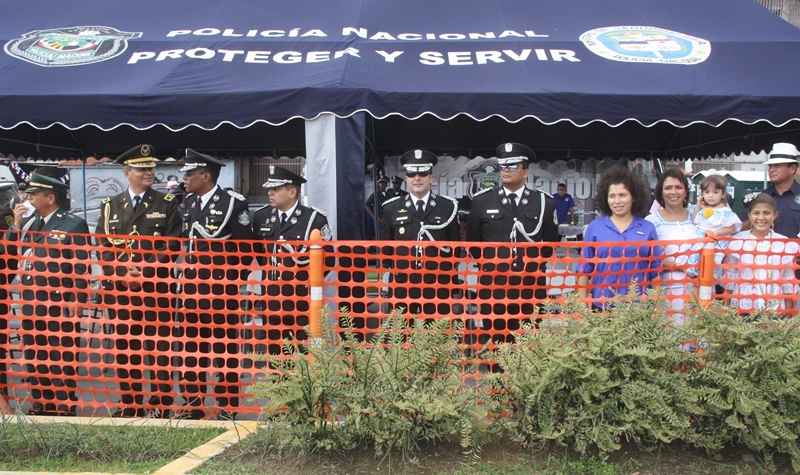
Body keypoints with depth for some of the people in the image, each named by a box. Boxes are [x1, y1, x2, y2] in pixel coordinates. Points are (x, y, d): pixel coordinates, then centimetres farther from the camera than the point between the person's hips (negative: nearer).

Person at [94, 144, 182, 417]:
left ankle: (161, 406, 6)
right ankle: (130, 405, 19)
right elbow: (103, 247, 6)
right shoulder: (110, 206, 12)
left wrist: (145, 272, -13)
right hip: (119, 288, 3)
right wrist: (123, 273, -9)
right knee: (125, 348, 8)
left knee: (158, 349, -2)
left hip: (157, 288, -3)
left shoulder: (166, 204, 5)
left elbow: (172, 246, -3)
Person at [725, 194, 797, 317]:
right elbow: (729, 278, 4)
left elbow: (788, 283, 7)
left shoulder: (785, 244, 2)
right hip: (741, 309, -1)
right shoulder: (736, 241, 0)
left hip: (775, 310, 1)